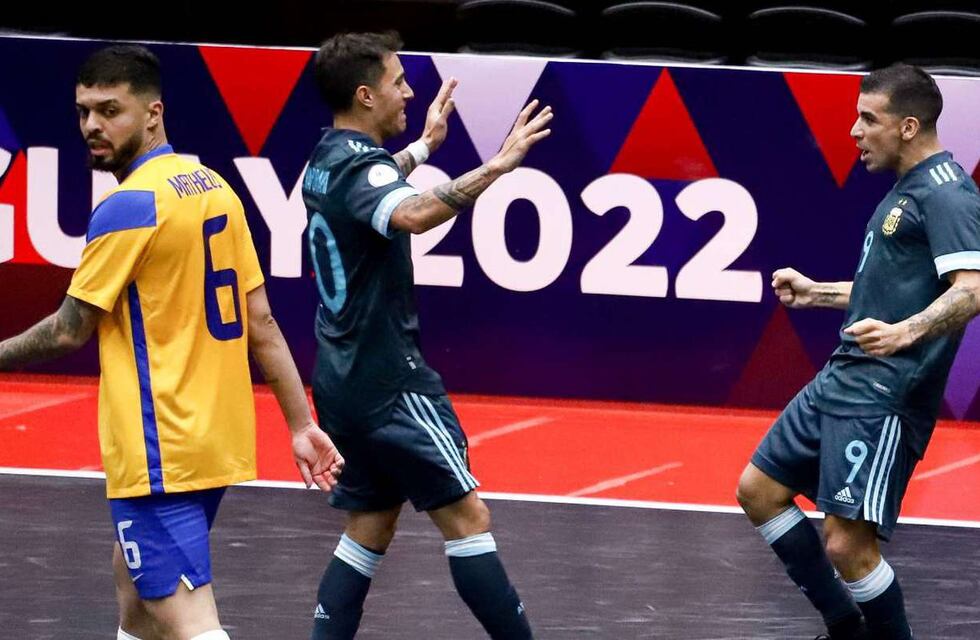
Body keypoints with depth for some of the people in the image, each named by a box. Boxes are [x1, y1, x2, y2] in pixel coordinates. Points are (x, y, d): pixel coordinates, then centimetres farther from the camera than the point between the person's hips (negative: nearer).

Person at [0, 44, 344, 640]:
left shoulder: (128, 205, -15)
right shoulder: (214, 187, 9)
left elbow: (71, 332, -9)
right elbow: (261, 321, 10)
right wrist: (302, 423, 11)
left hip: (159, 451, -9)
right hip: (221, 441, 9)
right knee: (136, 587, 24)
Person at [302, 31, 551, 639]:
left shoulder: (327, 162, 11)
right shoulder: (361, 166, -18)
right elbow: (412, 215, -42)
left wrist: (422, 145, 47)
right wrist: (493, 169, -48)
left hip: (344, 383, 10)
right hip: (390, 383, -10)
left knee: (372, 527, 13)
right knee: (467, 517, -7)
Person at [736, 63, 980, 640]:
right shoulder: (906, 191, 17)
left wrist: (905, 333, -39)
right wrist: (818, 293, 29)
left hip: (884, 397, -11)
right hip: (842, 379, 11)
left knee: (848, 545, -15)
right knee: (759, 491, 14)